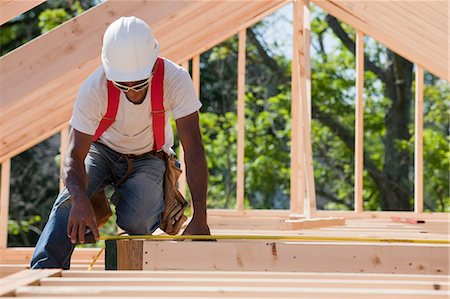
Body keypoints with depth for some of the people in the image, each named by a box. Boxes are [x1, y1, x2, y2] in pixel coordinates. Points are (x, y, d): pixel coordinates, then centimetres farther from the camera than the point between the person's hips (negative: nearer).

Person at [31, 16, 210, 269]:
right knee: (71, 199, -30)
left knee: (137, 221, -27)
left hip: (147, 159, 0)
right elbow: (74, 156, -28)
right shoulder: (94, 89, -31)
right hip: (102, 151, 0)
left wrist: (200, 218, -38)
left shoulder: (176, 80, -31)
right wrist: (81, 200, -51)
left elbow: (193, 149, -30)